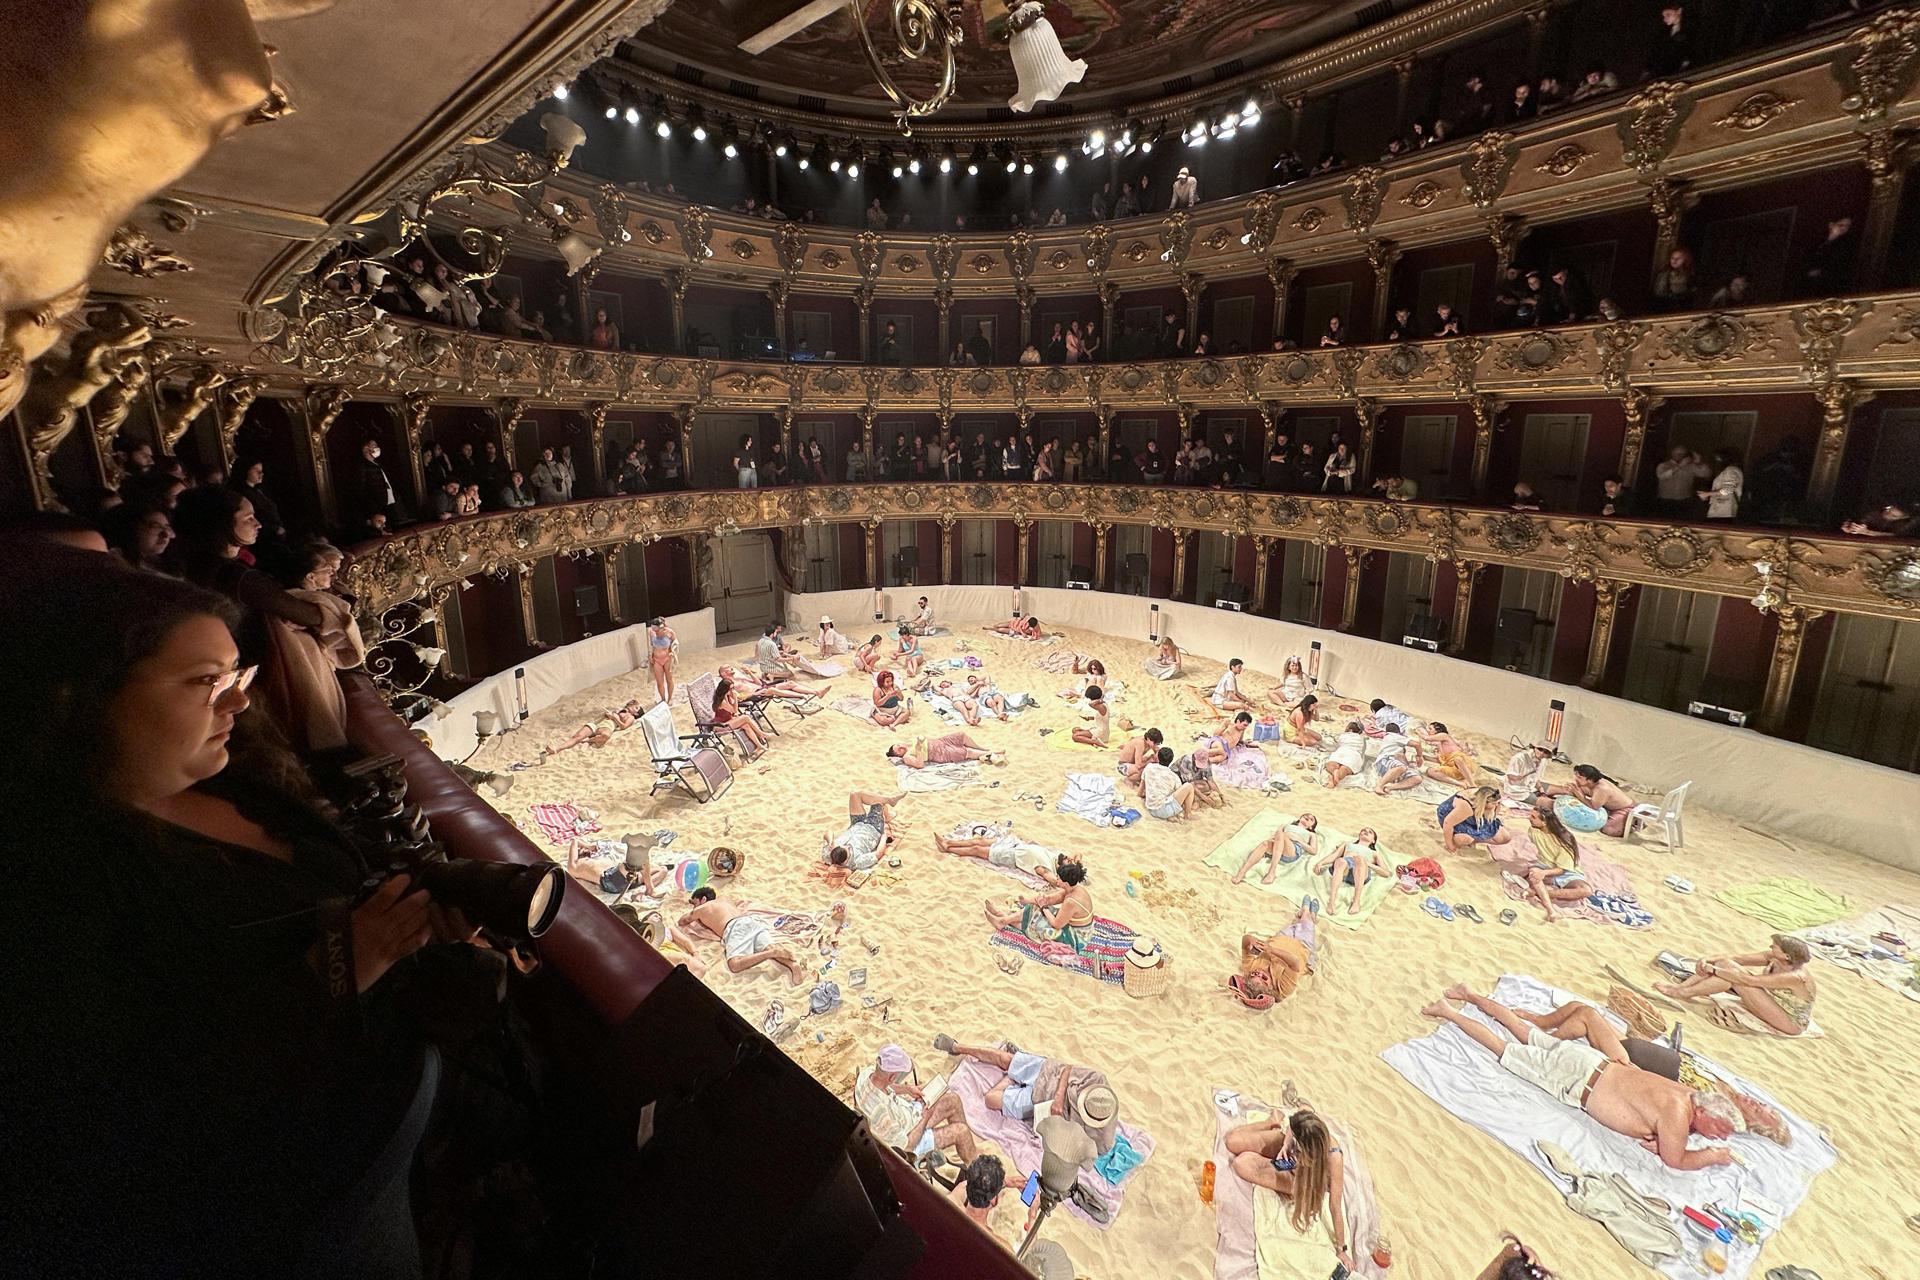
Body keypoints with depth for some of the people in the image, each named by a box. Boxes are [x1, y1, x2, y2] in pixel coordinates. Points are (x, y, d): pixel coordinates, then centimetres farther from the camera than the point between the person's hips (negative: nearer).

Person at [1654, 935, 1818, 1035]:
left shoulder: (1795, 977, -30)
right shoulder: (1773, 957, -9)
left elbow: (1747, 980, -33)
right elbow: (1737, 958, -8)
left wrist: (1713, 969, -27)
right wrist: (1708, 961, -24)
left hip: (1791, 1022, -8)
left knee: (1736, 976, -27)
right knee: (1726, 963, -11)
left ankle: (1683, 993, -19)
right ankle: (1681, 986, -14)